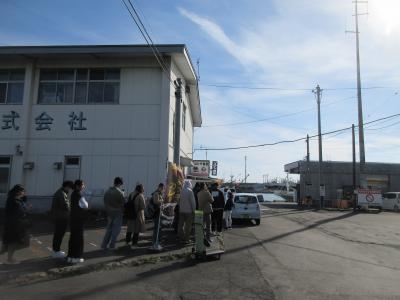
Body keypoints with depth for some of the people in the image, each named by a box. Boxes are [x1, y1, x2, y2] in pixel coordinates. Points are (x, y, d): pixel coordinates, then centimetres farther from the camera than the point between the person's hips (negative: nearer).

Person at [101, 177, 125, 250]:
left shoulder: (107, 192, 6)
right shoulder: (119, 192, -16)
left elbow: (105, 202, 9)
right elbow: (123, 203, -12)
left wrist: (107, 210, 14)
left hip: (109, 213, 7)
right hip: (117, 213, -7)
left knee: (108, 229, 17)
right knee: (116, 230, 4)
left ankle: (104, 245, 17)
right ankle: (112, 245, 6)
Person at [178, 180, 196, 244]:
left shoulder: (181, 191, 2)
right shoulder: (190, 191, -13)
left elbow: (179, 201, 7)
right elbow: (193, 201, -12)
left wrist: (180, 208, 15)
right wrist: (193, 210, -4)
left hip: (181, 211, 5)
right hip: (189, 211, -5)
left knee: (181, 224, 14)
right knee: (188, 225, 3)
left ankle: (181, 237, 20)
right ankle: (186, 239, 6)